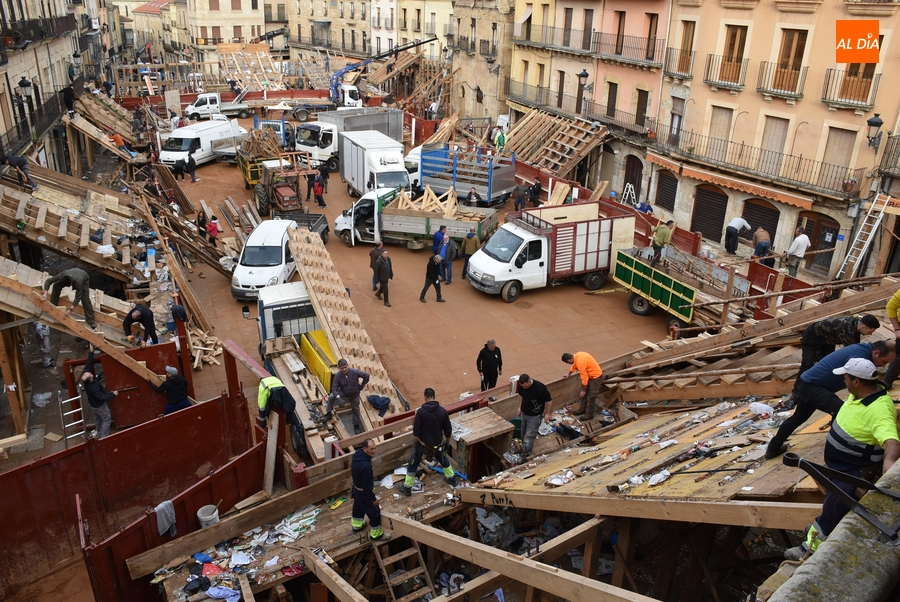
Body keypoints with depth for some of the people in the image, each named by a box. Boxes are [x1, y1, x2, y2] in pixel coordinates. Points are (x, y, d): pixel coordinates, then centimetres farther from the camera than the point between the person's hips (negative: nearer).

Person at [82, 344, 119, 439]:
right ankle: (104, 437, 17)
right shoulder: (93, 388, -41)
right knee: (107, 419, 10)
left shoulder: (85, 377, -22)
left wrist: (91, 352, -24)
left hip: (94, 403, 8)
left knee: (97, 418, 25)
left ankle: (99, 434, 41)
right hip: (99, 405, -8)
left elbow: (88, 364, -19)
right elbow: (102, 397, -33)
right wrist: (113, 394, -20)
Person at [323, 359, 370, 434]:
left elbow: (366, 375, -20)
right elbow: (334, 388, -25)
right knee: (331, 397, -23)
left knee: (356, 410, 14)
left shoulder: (354, 372, -29)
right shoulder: (337, 376, -26)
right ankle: (328, 414, -4)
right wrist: (338, 397, -43)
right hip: (343, 392, 0)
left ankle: (356, 426, 38)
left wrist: (361, 386, -13)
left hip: (354, 395, 0)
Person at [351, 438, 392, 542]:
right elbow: (367, 485, -29)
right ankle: (376, 535, 31)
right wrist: (373, 499, -16)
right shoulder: (365, 466, -40)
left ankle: (356, 526, 56)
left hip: (356, 489, 9)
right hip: (364, 492, -9)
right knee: (374, 513, 12)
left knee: (358, 507, 32)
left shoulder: (357, 454, -12)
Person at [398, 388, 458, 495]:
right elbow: (448, 430, -1)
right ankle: (452, 479, 45)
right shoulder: (443, 411, -11)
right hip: (437, 443, 3)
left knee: (412, 465, 15)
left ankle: (407, 488, 24)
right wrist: (447, 440, 17)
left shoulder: (421, 411, -21)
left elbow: (416, 431, -17)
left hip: (423, 444, -3)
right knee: (444, 460, 30)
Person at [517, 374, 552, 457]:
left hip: (535, 416, -6)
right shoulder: (522, 386, -12)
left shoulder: (540, 387, -30)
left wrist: (547, 414, -12)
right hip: (524, 413, 6)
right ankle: (524, 450, 35)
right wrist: (520, 408, 13)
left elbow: (548, 400, -18)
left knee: (529, 436, -5)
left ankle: (525, 455, 2)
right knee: (523, 434, 17)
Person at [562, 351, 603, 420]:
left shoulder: (580, 362, -33)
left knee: (591, 396, 3)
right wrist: (569, 373, 32)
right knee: (585, 394, 19)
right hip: (590, 375, 9)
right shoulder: (577, 356, -5)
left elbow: (584, 378, -27)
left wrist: (583, 391, -16)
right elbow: (574, 364, 19)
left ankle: (589, 414, 17)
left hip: (596, 377, -9)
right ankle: (582, 409, 34)